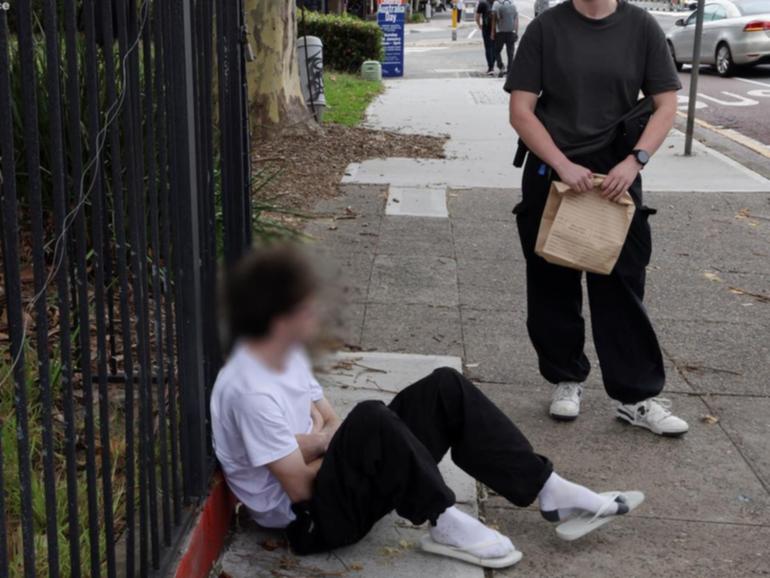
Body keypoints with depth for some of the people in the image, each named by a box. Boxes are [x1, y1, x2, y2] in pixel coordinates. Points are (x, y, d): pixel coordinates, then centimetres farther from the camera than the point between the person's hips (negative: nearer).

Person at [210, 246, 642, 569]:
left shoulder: (287, 353, 5)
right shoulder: (250, 390, -24)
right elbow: (298, 486, -21)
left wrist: (319, 442, -11)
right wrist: (326, 442, -4)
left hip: (333, 477, 9)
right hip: (310, 520, -9)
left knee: (445, 388, -4)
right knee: (371, 419, -38)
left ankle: (549, 491, -6)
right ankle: (444, 523, -19)